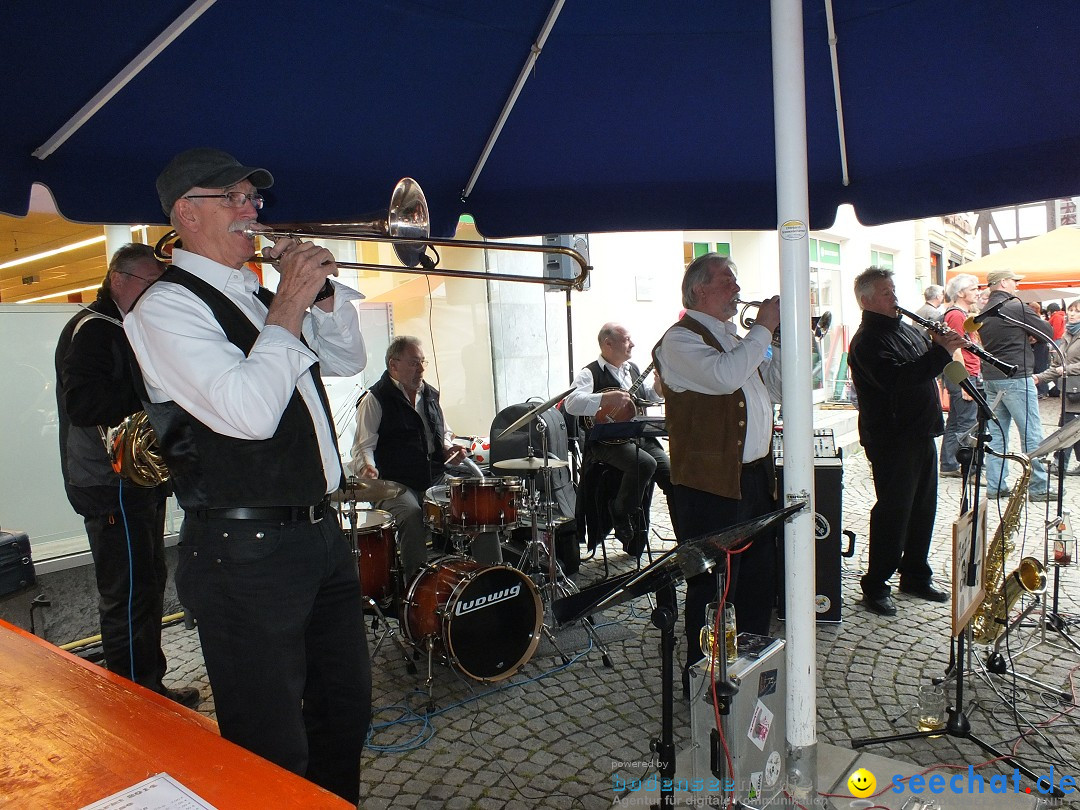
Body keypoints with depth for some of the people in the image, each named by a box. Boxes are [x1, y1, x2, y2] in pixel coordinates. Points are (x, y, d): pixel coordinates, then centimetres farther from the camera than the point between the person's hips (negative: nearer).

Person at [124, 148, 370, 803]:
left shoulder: (258, 297, 13)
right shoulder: (168, 305, -11)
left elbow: (348, 360, 19)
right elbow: (250, 414, -24)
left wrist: (323, 292, 4)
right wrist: (288, 307, -16)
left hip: (320, 533, 9)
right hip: (248, 552, -8)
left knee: (345, 712, 23)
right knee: (273, 754, 5)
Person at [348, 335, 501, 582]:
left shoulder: (431, 394, 17)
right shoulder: (375, 399, -3)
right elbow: (363, 446, -7)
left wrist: (449, 449, 7)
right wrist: (367, 467, -28)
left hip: (436, 480, 6)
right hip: (395, 486, -6)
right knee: (412, 516, -35)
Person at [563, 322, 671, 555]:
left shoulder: (633, 369, 17)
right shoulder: (590, 373, -6)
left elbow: (652, 397, 28)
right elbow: (571, 403, -23)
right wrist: (607, 398, -32)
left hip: (641, 437, 7)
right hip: (608, 443, -7)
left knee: (671, 473, -12)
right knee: (645, 463, -32)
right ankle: (621, 516, -7)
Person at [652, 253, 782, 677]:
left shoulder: (734, 337, 20)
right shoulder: (680, 339, -10)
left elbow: (774, 388, 20)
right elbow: (724, 375, -28)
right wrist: (763, 328, -16)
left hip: (755, 476, 9)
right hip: (711, 483, -9)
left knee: (759, 577, 18)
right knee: (714, 586, 0)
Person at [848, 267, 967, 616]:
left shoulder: (906, 328, 15)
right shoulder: (867, 341, -15)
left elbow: (923, 368, 21)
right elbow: (897, 378, -29)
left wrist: (940, 344, 2)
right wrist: (942, 352, -27)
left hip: (922, 434, 9)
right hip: (892, 440, -9)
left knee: (923, 509, 15)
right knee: (892, 512, -4)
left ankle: (915, 575, 29)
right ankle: (875, 586, 6)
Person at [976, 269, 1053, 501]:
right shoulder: (1016, 307, -11)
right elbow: (1048, 331, -4)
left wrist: (1024, 337, 7)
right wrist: (1029, 336, 14)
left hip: (990, 377, 8)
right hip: (1015, 377, -8)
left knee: (996, 433, 9)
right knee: (1032, 433, -1)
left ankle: (995, 485, 10)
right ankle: (1039, 488, 3)